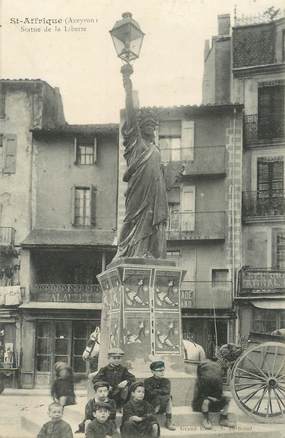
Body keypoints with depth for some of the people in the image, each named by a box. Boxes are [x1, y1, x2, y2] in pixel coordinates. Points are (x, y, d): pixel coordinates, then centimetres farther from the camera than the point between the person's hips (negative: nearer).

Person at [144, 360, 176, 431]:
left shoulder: (166, 381, 6)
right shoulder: (148, 381, -2)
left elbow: (167, 391, -13)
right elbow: (150, 393, -16)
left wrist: (155, 391, -14)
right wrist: (161, 391, -14)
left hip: (163, 406, 3)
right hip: (150, 406, -3)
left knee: (168, 398, -25)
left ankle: (169, 422, -20)